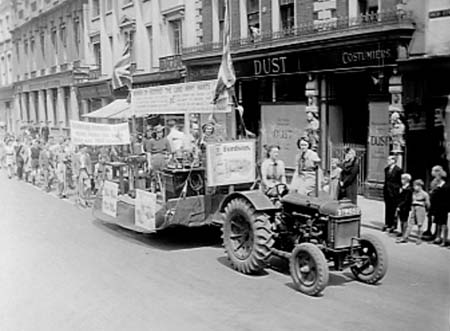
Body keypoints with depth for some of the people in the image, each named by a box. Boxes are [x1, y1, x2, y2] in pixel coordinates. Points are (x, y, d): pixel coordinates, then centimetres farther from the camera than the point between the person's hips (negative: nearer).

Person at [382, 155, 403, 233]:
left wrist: (400, 189, -8)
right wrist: (384, 189, 13)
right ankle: (387, 224, 18)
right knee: (387, 208, 11)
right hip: (387, 191, 6)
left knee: (393, 208, -1)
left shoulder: (398, 170, -9)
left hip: (394, 191, -6)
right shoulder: (386, 169, 11)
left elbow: (400, 181, -7)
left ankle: (393, 225, 6)